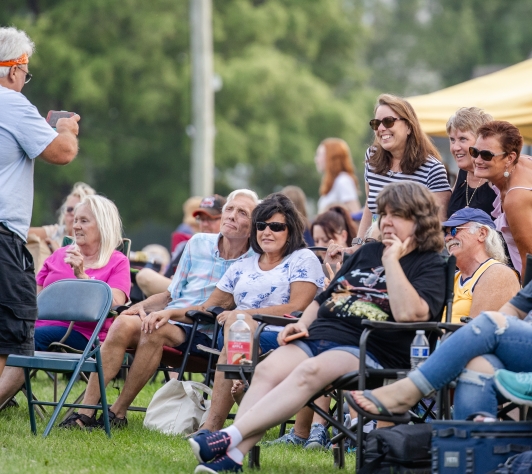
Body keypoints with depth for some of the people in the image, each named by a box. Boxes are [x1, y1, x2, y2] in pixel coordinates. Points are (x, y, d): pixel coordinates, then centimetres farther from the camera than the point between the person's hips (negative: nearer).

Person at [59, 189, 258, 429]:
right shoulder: (198, 243, 16)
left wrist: (171, 313, -17)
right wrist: (141, 307, 1)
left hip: (203, 335, -4)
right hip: (170, 319, 4)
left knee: (156, 330, -34)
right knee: (124, 324, -27)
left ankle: (118, 412, -23)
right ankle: (86, 411, -29)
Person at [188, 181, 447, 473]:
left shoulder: (430, 265, 4)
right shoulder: (366, 253, 26)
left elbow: (408, 312, -16)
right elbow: (323, 298, 32)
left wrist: (391, 260, -11)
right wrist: (301, 324, 13)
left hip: (369, 351, -7)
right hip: (318, 336, 7)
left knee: (309, 371, -35)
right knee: (268, 369, -24)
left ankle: (230, 438, -44)